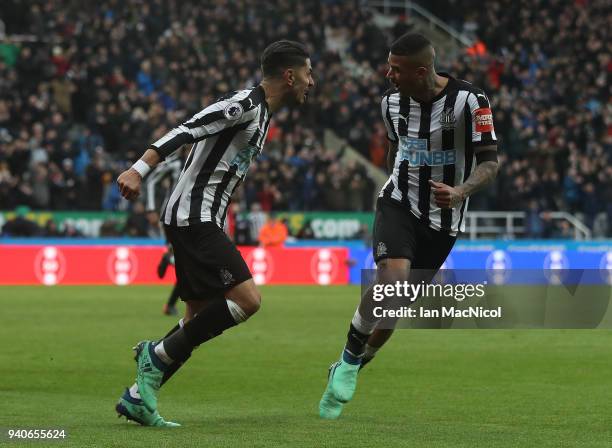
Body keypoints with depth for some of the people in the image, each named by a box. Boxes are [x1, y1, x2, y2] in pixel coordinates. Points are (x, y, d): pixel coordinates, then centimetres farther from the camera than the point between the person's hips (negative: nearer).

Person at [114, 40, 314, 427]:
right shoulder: (245, 104, -12)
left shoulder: (262, 114, 19)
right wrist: (139, 170, -31)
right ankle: (158, 355, -9)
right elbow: (187, 131, -22)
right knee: (247, 298, -17)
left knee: (200, 320, 10)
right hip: (195, 217, -10)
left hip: (200, 221, 10)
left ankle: (137, 397, 11)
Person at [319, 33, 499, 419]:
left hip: (441, 221, -1)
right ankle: (349, 362, -8)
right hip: (398, 204, 1)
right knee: (392, 280, -26)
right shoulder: (393, 102, -1)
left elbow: (490, 162, -15)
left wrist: (460, 191, -34)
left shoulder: (469, 101, -15)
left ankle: (348, 371, 26)